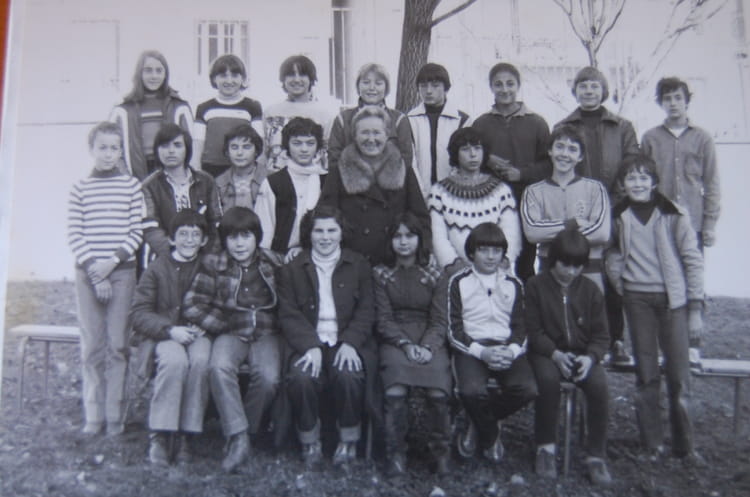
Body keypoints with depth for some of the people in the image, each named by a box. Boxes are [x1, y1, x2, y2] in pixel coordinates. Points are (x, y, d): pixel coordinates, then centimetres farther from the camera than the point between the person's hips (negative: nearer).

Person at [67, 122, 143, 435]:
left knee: (117, 345, 0)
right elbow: (74, 235, 1)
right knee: (92, 346, 3)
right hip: (87, 272, 1)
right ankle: (93, 415, 12)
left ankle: (115, 416, 8)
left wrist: (113, 260, -11)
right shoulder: (80, 189, 7)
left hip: (122, 271, -1)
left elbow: (137, 231, 1)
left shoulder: (131, 186, 5)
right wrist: (94, 270, -9)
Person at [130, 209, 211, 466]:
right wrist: (170, 330, -17)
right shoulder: (158, 268, 6)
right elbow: (138, 313, -1)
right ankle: (159, 435, -22)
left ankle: (185, 435, -22)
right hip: (161, 335, -1)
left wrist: (203, 326, -11)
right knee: (175, 360, -35)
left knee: (200, 359, -33)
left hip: (197, 334, 1)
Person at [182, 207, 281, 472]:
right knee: (219, 367, -34)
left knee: (268, 378, -29)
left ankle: (246, 430, -2)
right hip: (231, 334, 0)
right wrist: (223, 326, -2)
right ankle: (238, 437, -23)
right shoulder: (212, 264, 2)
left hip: (265, 334, 1)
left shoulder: (271, 264, 7)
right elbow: (191, 306, -2)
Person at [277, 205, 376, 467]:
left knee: (349, 375, -31)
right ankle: (309, 442, -4)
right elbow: (289, 315, 1)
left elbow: (366, 310, 4)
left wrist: (349, 343, -13)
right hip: (307, 343, 0)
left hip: (347, 342, 0)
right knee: (301, 377, -30)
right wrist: (311, 346, -15)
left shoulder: (359, 265, 11)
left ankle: (349, 440, -4)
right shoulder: (291, 269, 10)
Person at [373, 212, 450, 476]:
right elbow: (383, 319, 3)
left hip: (429, 340, 1)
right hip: (394, 340, 0)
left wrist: (427, 346, -13)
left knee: (438, 391, -27)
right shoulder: (381, 274, 11)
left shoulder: (434, 275, 12)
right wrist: (405, 344, -14)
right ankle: (396, 452, -13)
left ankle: (441, 451, -7)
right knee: (395, 390, -30)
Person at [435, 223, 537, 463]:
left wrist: (512, 351, -9)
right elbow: (453, 329, -1)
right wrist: (481, 352, -15)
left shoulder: (513, 285, 15)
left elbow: (521, 327, 13)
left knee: (528, 388, -25)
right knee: (472, 390, -32)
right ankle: (491, 436, 4)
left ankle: (480, 424, 5)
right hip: (470, 348, -3)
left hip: (506, 349, 3)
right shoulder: (457, 282, 3)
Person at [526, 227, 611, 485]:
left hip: (583, 354, 2)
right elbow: (533, 331, -5)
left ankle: (596, 455, -11)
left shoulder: (590, 290, 4)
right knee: (548, 379, -33)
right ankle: (546, 446, -12)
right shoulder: (535, 285, -3)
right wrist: (556, 354, -20)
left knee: (599, 384, -27)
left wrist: (590, 357, -17)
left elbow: (601, 335, 4)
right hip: (547, 353, -2)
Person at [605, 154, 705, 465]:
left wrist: (695, 308, -4)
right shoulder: (618, 216, 4)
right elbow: (613, 253, 15)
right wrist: (619, 282, -1)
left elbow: (693, 260, -2)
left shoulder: (673, 214, -3)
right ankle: (652, 443, 16)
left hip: (672, 299, -1)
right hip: (638, 299, 2)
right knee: (646, 373, 6)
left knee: (679, 374, 1)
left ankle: (684, 445, 16)